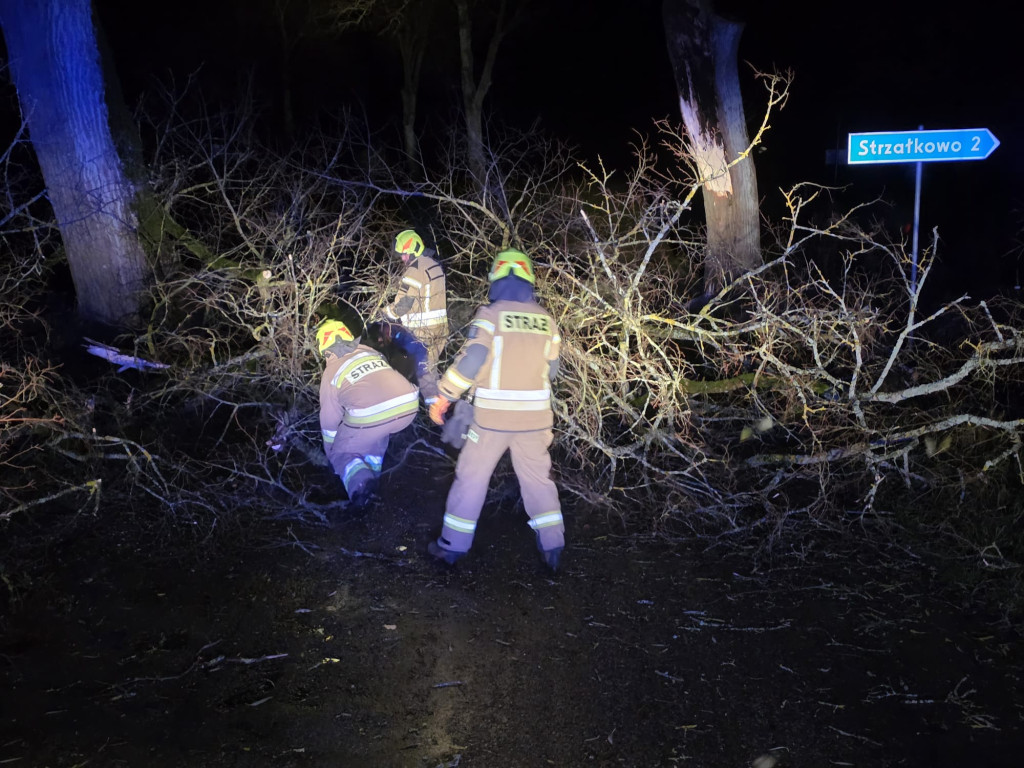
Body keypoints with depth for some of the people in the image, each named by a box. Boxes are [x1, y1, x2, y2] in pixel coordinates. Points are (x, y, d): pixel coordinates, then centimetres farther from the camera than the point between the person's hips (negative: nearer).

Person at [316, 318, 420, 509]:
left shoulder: (332, 372, 15)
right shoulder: (371, 352, 27)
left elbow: (329, 419, 23)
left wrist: (330, 451, 40)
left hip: (371, 415, -5)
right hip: (409, 407, 5)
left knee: (341, 453, 18)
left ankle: (360, 481, -9)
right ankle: (373, 468, 30)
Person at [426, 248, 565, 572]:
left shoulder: (490, 315, -9)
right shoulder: (546, 319, 4)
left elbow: (470, 360, -18)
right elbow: (551, 367, 10)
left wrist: (443, 398, -11)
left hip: (492, 416, -3)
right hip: (535, 416, 4)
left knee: (472, 477, 8)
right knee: (538, 477, 15)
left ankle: (453, 545, 17)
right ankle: (552, 547, 18)